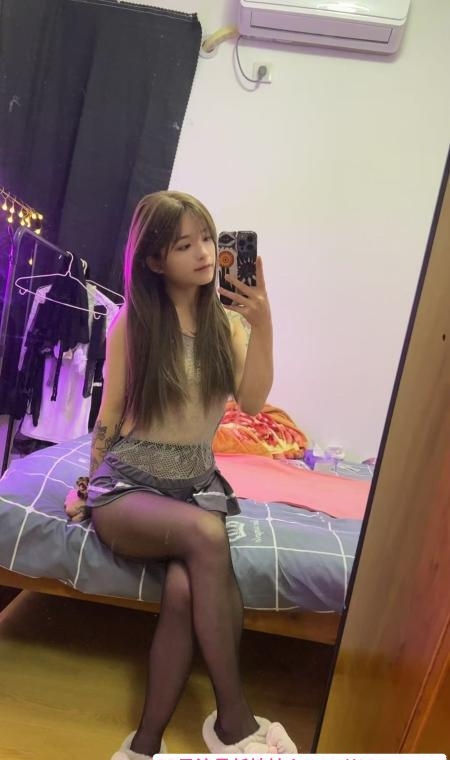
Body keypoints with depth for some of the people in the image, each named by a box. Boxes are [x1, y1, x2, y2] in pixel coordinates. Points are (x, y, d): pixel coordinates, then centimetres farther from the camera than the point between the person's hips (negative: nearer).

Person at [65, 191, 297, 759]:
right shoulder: (131, 320, -2)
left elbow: (252, 401, -8)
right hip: (127, 484, -2)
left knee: (185, 590, -29)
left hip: (197, 484, 3)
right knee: (205, 534, -34)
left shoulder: (227, 322, 6)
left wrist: (262, 327, -17)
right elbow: (110, 412, 3)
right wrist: (88, 483, 8)